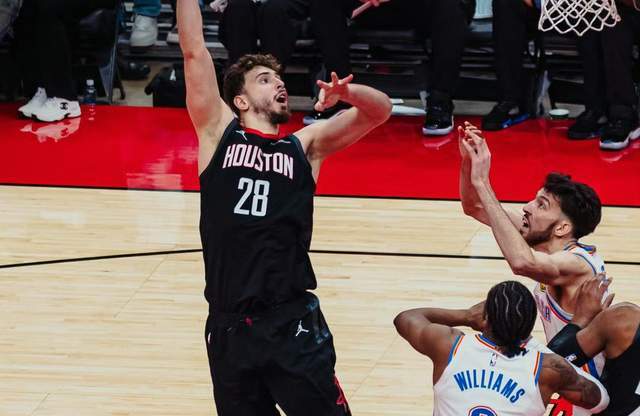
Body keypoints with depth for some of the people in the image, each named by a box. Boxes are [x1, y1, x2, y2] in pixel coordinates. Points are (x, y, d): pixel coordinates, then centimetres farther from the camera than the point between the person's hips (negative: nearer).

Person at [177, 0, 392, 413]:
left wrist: (347, 93, -17)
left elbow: (380, 110, 3)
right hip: (229, 326, 0)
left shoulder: (306, 145, 11)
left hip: (293, 322, 0)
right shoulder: (219, 133, 8)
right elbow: (194, 50, 3)